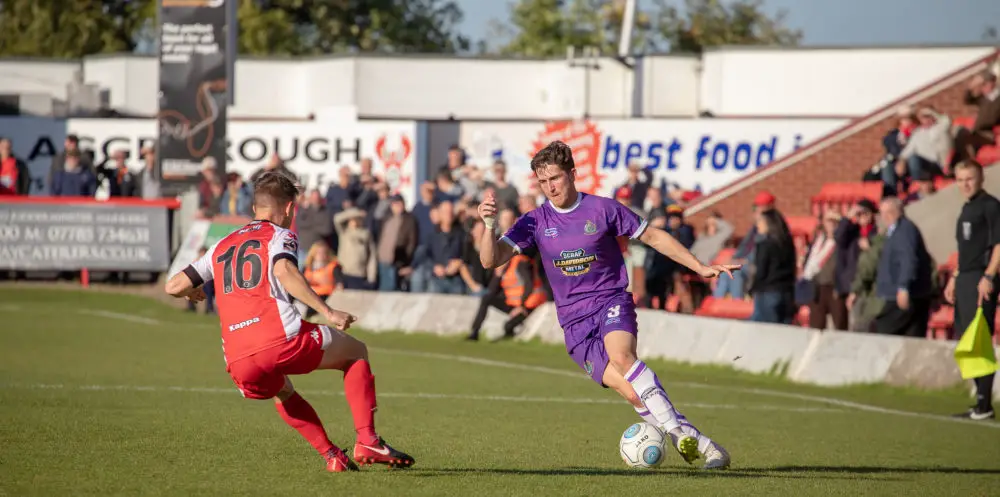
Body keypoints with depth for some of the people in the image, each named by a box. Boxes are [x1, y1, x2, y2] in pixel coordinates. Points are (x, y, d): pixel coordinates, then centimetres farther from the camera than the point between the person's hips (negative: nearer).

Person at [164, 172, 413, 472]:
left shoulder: (221, 247, 25)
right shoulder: (280, 235, 10)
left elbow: (174, 286, 21)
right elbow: (284, 271, -14)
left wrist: (193, 293, 45)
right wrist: (327, 312, -15)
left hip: (239, 364, 5)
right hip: (279, 340, -5)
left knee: (283, 392, 38)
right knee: (356, 352, 19)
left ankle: (332, 456, 21)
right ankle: (366, 441, 2)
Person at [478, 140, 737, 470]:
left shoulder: (603, 209, 0)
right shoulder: (536, 222, 4)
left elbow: (653, 237, 10)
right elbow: (491, 260, -1)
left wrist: (700, 267, 6)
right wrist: (489, 225, -20)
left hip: (612, 303, -1)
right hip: (574, 323, 1)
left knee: (620, 355, -35)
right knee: (631, 392, -19)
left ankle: (677, 431, -35)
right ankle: (696, 444, -14)